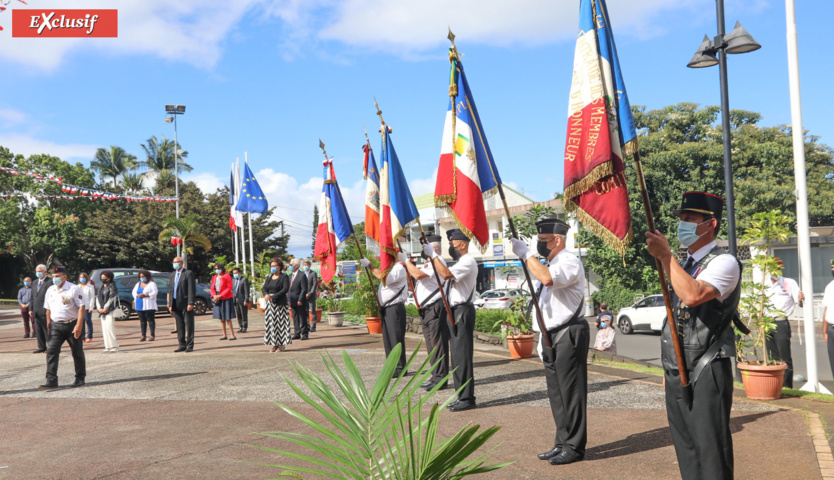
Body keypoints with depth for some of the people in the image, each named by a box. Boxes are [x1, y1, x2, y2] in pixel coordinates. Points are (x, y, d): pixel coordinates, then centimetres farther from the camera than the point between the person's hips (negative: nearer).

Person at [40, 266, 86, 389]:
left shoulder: (74, 289, -9)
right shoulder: (50, 290, 10)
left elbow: (81, 307, -13)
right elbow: (48, 309, 17)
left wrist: (79, 325, -20)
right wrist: (48, 324, 11)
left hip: (72, 325, -5)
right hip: (56, 325, 5)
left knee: (77, 353, 6)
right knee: (51, 351, -7)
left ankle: (80, 378, 19)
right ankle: (51, 381, -6)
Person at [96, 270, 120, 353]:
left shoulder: (112, 286, -3)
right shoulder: (101, 287, 18)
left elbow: (111, 299, -11)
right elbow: (98, 298, 13)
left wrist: (105, 308, -14)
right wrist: (99, 308, -1)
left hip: (110, 310, -7)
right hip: (102, 310, 7)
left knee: (109, 327, -14)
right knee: (104, 328, 3)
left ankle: (114, 346, -13)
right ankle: (107, 346, 5)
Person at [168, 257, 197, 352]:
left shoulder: (188, 273, -5)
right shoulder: (172, 274, 17)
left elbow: (192, 289, -11)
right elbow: (170, 290, 17)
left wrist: (191, 303, -17)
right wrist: (170, 304, 10)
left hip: (186, 304, -6)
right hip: (176, 304, 6)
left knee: (189, 325, -1)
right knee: (179, 326, 9)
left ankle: (190, 345, 3)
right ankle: (182, 345, 15)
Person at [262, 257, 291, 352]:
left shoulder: (284, 277, -3)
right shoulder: (269, 277, 16)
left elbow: (285, 289, -14)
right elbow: (263, 288, 8)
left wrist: (273, 297, -19)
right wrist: (266, 294, -15)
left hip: (280, 304, -6)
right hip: (270, 304, 6)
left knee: (280, 323, -5)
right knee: (271, 323, 4)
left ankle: (282, 345, 0)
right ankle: (275, 345, 9)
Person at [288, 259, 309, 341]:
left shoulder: (302, 275, -11)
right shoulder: (290, 275, 13)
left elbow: (304, 289, -14)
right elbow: (289, 288, 17)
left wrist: (300, 300, -18)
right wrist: (289, 300, 10)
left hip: (300, 301, -7)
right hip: (292, 301, 7)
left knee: (303, 318, 0)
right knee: (295, 318, 10)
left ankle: (304, 333, 8)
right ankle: (297, 333, 17)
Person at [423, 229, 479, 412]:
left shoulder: (468, 262, -13)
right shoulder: (459, 263, 20)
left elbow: (446, 274, -27)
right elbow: (446, 276, 17)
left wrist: (434, 255, -21)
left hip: (462, 312, -11)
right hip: (454, 312, 11)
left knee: (462, 356, -8)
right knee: (457, 356, 13)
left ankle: (467, 398, -3)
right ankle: (461, 396, 20)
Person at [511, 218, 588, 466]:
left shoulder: (569, 262, -12)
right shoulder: (549, 264, 18)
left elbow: (547, 278, -34)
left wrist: (525, 254, -25)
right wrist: (543, 338, 20)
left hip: (569, 335, -10)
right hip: (551, 336, 10)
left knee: (571, 391, -3)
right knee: (556, 391, 14)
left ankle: (574, 446, 7)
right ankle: (562, 443, 24)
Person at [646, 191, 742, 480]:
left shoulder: (723, 262, -10)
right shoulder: (683, 265, 16)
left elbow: (693, 295, -31)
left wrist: (665, 256, -25)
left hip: (705, 374, -8)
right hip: (676, 373, 8)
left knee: (711, 454, -3)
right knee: (686, 451, 15)